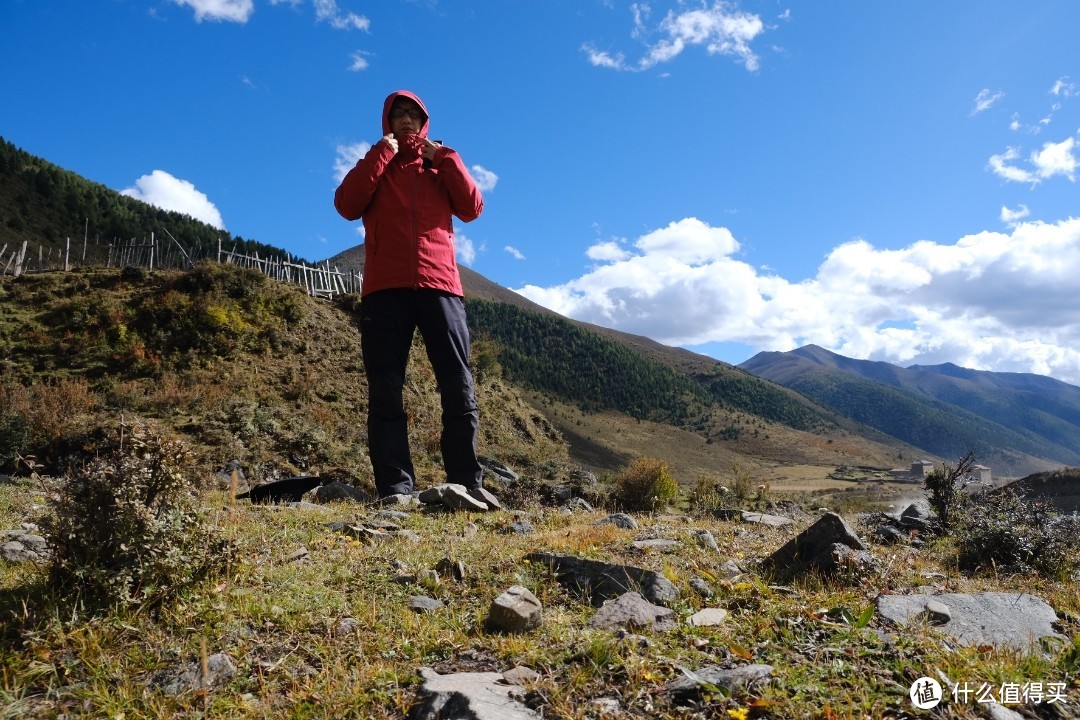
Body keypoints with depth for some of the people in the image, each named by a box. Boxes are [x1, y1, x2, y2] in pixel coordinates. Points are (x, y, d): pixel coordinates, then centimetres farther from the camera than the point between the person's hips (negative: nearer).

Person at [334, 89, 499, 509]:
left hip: (440, 284, 0)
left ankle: (467, 483, -5)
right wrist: (380, 154, 3)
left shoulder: (440, 166, 24)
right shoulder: (374, 166, 22)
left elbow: (472, 208, 7)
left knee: (459, 386, -7)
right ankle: (395, 488, -7)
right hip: (385, 288, 0)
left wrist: (446, 158, 5)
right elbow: (347, 207, 2)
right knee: (385, 390, -7)